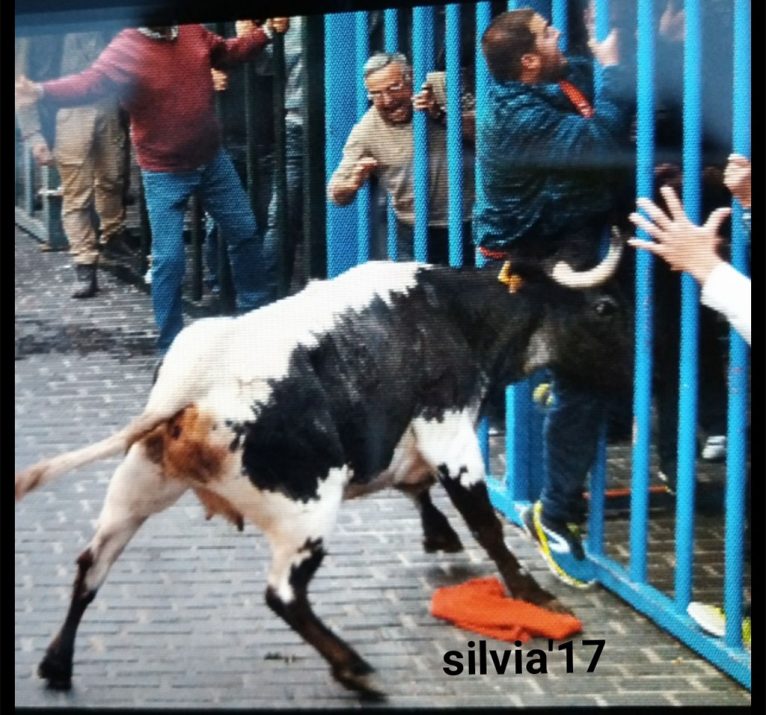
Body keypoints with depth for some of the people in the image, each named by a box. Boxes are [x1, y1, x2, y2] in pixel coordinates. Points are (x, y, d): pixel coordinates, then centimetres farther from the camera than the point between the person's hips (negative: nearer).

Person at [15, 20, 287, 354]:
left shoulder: (192, 31, 0)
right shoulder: (125, 50, -19)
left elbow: (227, 52, 19)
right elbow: (88, 83, -34)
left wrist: (267, 31, 15)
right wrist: (42, 91, -50)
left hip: (213, 160, 6)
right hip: (165, 174, -6)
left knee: (244, 232, 17)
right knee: (168, 258, -7)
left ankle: (256, 307, 40)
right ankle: (170, 346, 7)